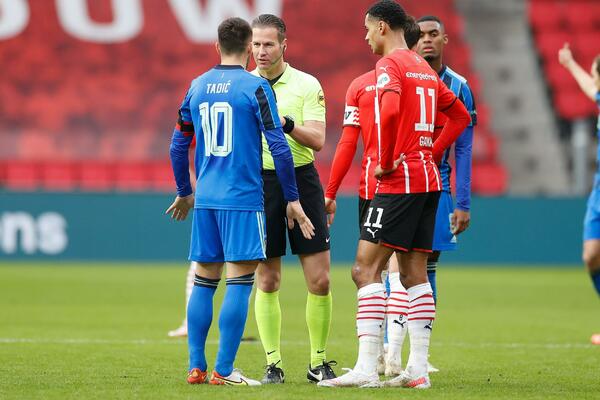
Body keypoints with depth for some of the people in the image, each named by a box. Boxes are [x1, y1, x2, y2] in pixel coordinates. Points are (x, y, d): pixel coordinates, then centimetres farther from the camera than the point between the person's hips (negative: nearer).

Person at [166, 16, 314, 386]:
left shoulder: (197, 87, 10)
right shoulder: (256, 87, -6)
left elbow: (179, 145, 16)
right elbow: (279, 147, -9)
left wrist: (185, 193, 29)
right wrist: (292, 199, -2)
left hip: (205, 198, 6)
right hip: (243, 197, -6)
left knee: (204, 281, 11)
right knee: (239, 282, -3)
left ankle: (196, 367, 11)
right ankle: (224, 370, -7)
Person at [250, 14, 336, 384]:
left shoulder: (307, 85, 0)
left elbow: (317, 140, -9)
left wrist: (286, 123, -24)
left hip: (302, 180, -1)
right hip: (258, 183, 1)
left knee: (320, 281, -2)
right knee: (267, 282, 1)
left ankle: (319, 363, 9)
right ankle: (273, 363, 8)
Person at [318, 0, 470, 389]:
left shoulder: (389, 65, -9)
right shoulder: (425, 69, 18)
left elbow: (390, 111, -27)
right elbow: (460, 115, 26)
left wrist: (386, 162, -16)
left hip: (399, 181, -9)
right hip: (428, 179, 9)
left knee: (366, 269, -10)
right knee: (415, 272, 9)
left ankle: (366, 367, -17)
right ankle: (418, 368, 7)